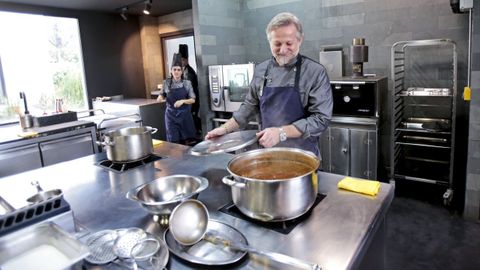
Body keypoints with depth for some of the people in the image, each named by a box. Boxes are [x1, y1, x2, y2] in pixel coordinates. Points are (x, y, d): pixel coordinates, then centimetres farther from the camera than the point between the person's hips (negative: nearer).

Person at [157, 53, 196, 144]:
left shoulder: (187, 83, -3)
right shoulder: (166, 83, -1)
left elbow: (193, 100, -2)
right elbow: (161, 96, 13)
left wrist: (182, 101, -19)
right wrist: (160, 97, -10)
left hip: (184, 114, 1)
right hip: (171, 115, 0)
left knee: (185, 140, 9)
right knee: (173, 141, -3)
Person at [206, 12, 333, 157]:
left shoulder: (316, 72, -13)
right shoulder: (261, 70, 0)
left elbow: (321, 118, -17)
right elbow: (250, 106, 10)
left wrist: (282, 132, -25)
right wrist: (226, 128, 2)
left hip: (303, 156, -3)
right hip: (268, 152, 4)